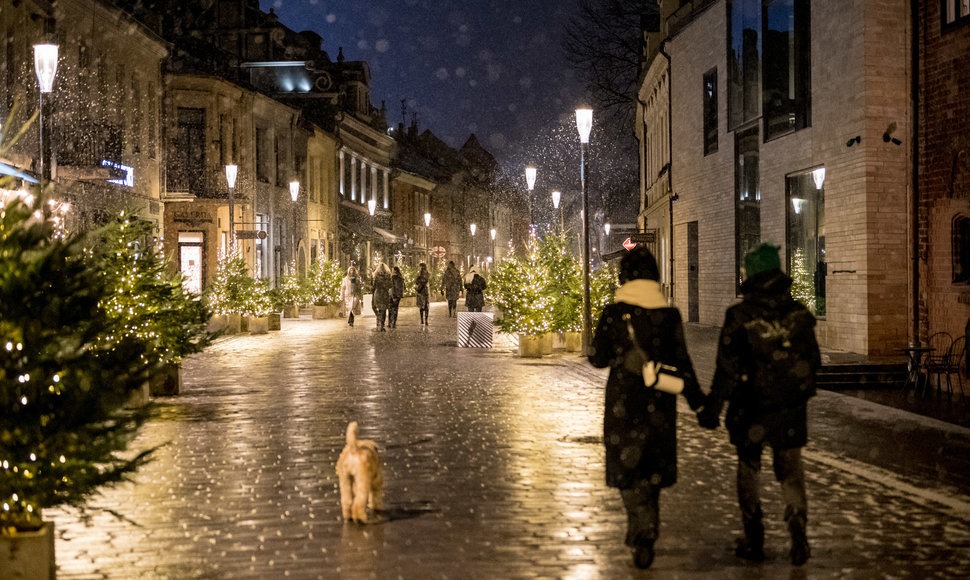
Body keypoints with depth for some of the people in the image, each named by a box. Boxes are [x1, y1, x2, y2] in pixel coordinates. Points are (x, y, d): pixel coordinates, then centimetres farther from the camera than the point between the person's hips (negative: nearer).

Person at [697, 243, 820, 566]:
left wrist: (712, 407, -9)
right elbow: (813, 360, 7)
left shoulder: (739, 316, -13)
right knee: (791, 470, 10)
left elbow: (727, 367, -15)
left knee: (748, 469, 14)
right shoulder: (799, 313, -2)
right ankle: (797, 529, -10)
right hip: (790, 407, 2)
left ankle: (754, 541, 16)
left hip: (751, 406, -2)